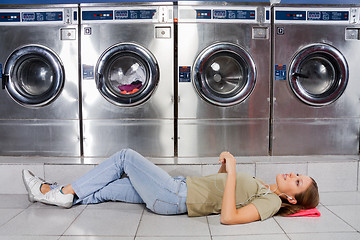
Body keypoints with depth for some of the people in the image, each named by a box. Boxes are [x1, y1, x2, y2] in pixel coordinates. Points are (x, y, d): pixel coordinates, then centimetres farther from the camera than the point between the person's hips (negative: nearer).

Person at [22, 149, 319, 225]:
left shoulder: (270, 202, -12)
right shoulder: (264, 188, 15)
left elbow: (228, 217, -28)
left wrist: (232, 172, -26)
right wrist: (225, 165, 4)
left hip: (175, 198, -8)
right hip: (181, 186, 8)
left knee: (125, 156, -5)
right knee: (104, 190, 8)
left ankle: (66, 192, 7)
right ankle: (50, 192, 20)